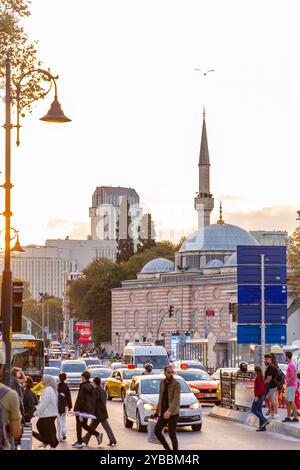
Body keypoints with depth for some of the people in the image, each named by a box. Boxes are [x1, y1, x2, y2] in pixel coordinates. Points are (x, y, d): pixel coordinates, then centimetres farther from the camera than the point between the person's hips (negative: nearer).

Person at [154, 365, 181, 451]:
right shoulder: (162, 383, 8)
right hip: (163, 413, 7)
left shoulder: (176, 384, -13)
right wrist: (158, 411, 22)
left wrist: (169, 411, -39)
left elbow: (176, 399, -25)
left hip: (173, 413, -7)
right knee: (157, 431, 1)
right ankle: (167, 449, 16)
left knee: (172, 434, -5)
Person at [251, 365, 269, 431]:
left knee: (253, 410, -5)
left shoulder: (258, 378, -15)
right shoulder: (261, 377, 14)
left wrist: (257, 396, -24)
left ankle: (265, 420, -12)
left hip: (259, 396, -10)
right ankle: (262, 427, 8)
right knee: (259, 410, 10)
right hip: (262, 396, 10)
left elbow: (261, 387, -23)